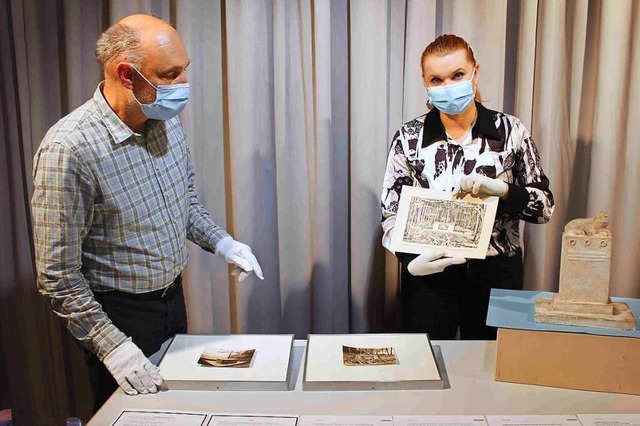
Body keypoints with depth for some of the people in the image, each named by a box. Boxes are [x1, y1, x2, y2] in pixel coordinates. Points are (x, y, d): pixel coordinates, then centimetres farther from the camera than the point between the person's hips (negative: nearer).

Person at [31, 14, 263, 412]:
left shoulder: (168, 120, -6)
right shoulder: (69, 149, -27)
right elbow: (58, 276, -21)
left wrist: (221, 242, -2)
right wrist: (110, 345, -20)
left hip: (174, 296, 6)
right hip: (118, 313, -6)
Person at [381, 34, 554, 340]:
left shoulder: (511, 131, -2)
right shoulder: (409, 137, -2)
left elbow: (544, 206, 0)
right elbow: (391, 214, 0)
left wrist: (501, 190, -19)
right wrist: (410, 260, -17)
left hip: (496, 275, 1)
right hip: (428, 275, 0)